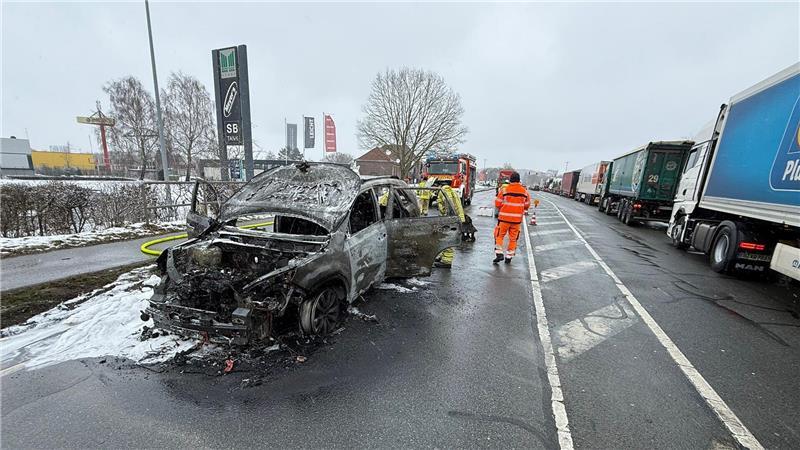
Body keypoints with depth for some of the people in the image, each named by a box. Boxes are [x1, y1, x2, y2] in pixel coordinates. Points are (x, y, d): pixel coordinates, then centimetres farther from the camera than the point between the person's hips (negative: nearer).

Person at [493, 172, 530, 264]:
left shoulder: (504, 190, -8)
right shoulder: (525, 191, 3)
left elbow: (497, 204, -5)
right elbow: (527, 205, 11)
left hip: (504, 218, -3)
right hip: (517, 219, 3)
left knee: (499, 235, 10)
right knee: (513, 238, 12)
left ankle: (499, 254, 0)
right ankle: (509, 257, 18)